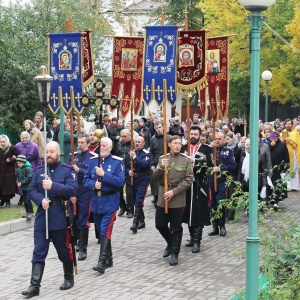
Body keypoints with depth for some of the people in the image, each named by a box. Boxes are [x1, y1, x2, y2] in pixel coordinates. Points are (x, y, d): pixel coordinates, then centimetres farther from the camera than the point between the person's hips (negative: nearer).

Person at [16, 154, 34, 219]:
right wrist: (18, 182, -4)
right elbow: (17, 177, 17)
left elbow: (29, 178, -22)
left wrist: (22, 182, -20)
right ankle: (27, 212, 24)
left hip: (28, 187, -8)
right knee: (25, 200, 14)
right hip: (23, 188, 8)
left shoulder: (28, 168, -18)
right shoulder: (18, 169, 7)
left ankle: (30, 213, -4)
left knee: (27, 200, -12)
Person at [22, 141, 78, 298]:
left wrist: (53, 186, -23)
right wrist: (40, 199, -14)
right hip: (42, 217, 3)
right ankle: (35, 285, -4)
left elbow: (72, 190, -16)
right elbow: (30, 191, 6)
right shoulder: (39, 171, 10)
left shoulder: (67, 171, -3)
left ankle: (69, 278, 29)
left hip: (60, 217, -3)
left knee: (64, 250, 10)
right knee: (38, 252, -2)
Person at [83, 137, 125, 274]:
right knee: (101, 231, 13)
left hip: (110, 201, -5)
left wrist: (104, 174, -22)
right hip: (96, 200, 5)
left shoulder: (118, 162, -5)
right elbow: (86, 179, 7)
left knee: (105, 231, -12)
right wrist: (93, 184, -15)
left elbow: (120, 182, -14)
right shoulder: (93, 161, 7)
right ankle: (108, 258, 26)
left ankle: (102, 262, -14)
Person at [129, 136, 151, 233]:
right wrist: (129, 171, -6)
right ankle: (141, 222, 23)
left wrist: (134, 157, -22)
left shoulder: (146, 154, -6)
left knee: (138, 202, -15)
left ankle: (135, 223, -20)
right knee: (136, 202, 11)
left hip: (143, 180, -6)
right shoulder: (132, 152, 9)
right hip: (133, 179, 6)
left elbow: (144, 164, -21)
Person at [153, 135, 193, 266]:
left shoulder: (186, 160, -4)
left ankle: (174, 253, 14)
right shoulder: (162, 159, 5)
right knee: (160, 224, 8)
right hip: (163, 197, 3)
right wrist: (161, 167, -17)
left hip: (178, 198, -3)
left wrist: (174, 191, -16)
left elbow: (189, 180, -8)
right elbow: (155, 177, 3)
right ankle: (170, 244, 34)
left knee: (176, 227, 3)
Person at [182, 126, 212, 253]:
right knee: (189, 211, 11)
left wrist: (194, 160, -20)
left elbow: (210, 162, -15)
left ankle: (197, 241, -3)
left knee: (198, 213, -5)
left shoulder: (206, 149, 1)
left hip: (200, 185, -4)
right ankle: (193, 237, 23)